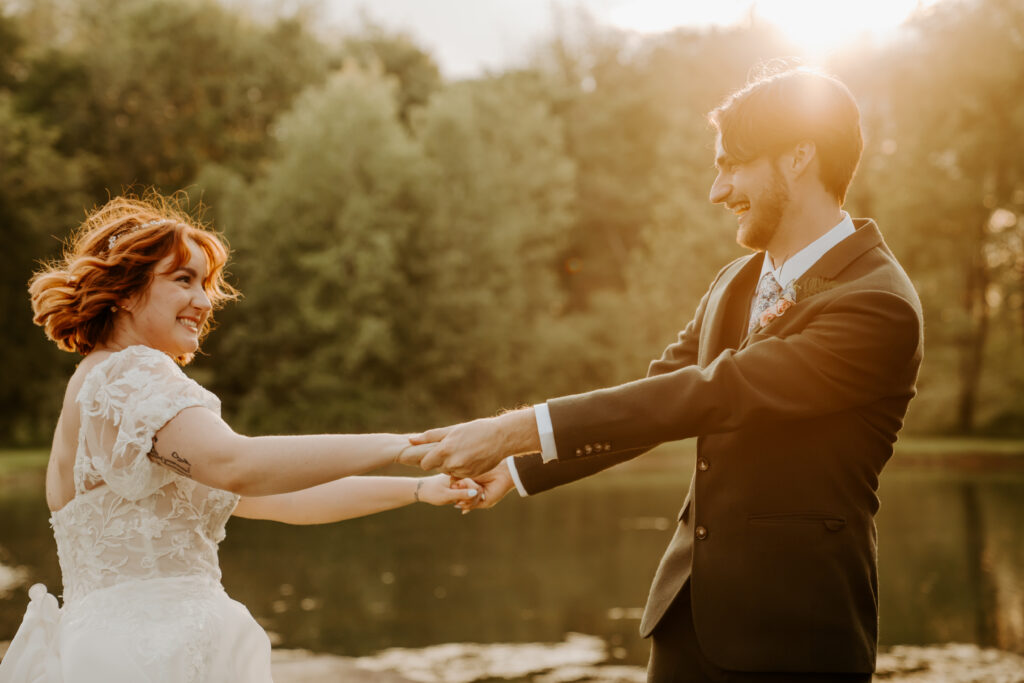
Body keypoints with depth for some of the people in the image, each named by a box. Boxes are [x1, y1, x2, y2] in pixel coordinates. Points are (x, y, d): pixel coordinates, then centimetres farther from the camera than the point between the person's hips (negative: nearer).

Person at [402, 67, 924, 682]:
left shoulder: (879, 304, -17)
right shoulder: (739, 282, 10)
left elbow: (713, 393, -24)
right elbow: (662, 395, 13)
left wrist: (522, 429, -26)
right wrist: (519, 469, 5)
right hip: (691, 609, 7)